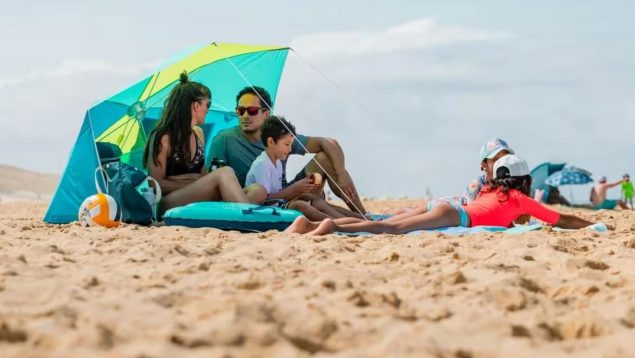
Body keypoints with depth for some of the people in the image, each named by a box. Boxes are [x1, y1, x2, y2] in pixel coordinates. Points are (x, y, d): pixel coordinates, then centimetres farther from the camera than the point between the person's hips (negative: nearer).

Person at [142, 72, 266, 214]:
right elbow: (157, 184, -9)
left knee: (258, 191, -16)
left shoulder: (198, 134, 17)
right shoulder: (163, 137, -6)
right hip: (168, 202, -8)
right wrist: (193, 184, -9)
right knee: (225, 173, -30)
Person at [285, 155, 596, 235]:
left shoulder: (489, 191, 35)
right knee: (393, 229, -25)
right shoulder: (519, 198, 18)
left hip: (440, 206, 7)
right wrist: (592, 225, 34)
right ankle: (331, 227, -46)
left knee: (380, 225, -7)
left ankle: (309, 224, -23)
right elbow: (561, 220, 23)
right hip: (455, 215, -7)